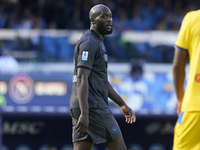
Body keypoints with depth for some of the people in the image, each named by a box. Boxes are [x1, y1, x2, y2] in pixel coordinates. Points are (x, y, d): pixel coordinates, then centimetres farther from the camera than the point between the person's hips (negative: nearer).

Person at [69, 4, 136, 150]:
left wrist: (122, 105, 27)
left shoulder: (98, 43, 23)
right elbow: (82, 79, -19)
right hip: (92, 107, -10)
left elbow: (103, 80, 30)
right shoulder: (89, 42, -10)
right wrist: (84, 114, -27)